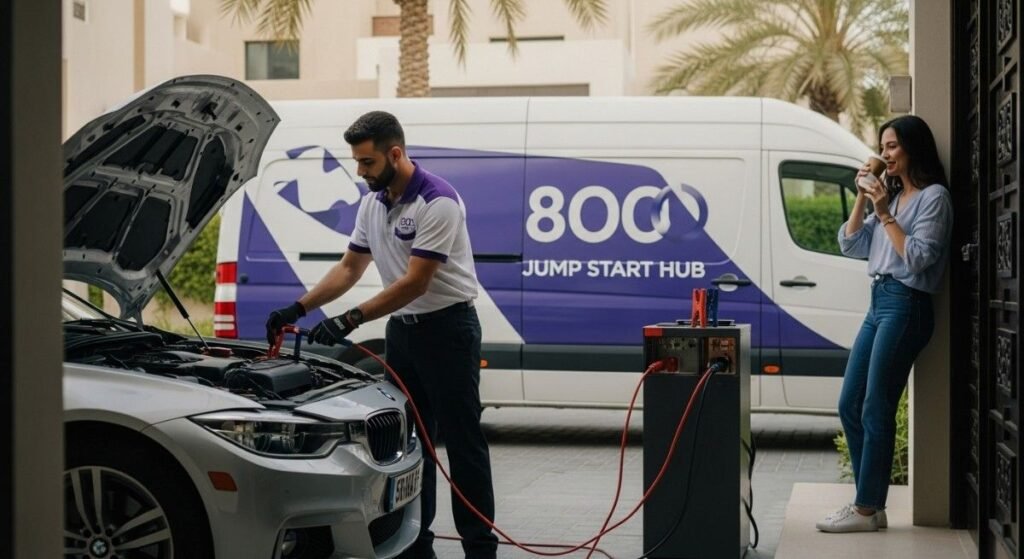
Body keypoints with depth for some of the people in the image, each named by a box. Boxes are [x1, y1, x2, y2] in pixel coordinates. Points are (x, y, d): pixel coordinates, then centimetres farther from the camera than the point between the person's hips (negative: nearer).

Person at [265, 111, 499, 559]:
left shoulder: (438, 202, -20)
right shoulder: (372, 203, 7)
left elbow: (415, 283, -23)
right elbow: (349, 268, 13)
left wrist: (350, 321, -25)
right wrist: (299, 308, 1)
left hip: (447, 326, -8)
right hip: (401, 328, 8)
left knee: (462, 440, -4)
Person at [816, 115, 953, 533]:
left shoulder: (934, 196, -6)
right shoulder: (892, 195, 19)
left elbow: (918, 258, -14)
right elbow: (850, 245, 15)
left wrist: (884, 214, -13)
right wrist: (862, 199, 5)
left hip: (905, 306, -9)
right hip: (878, 303, 9)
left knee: (875, 410, -8)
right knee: (849, 406, 8)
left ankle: (866, 510, -1)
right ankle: (870, 505, 13)